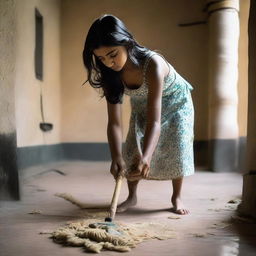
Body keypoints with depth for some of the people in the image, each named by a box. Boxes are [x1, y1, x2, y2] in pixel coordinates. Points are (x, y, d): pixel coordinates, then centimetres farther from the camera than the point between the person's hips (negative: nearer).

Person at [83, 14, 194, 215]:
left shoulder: (153, 64, -43)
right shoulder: (111, 75, -27)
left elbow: (154, 121, -47)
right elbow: (114, 121, -29)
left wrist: (145, 157, -61)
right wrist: (116, 157, -44)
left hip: (175, 101, -4)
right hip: (141, 105, 4)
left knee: (177, 148, -13)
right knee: (132, 151, -5)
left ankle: (177, 197, 7)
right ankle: (132, 197, 13)